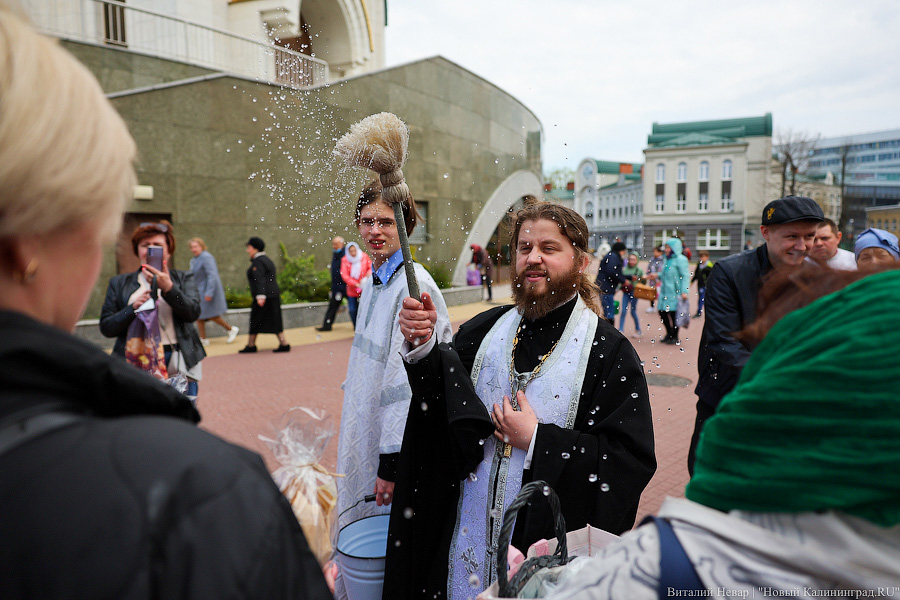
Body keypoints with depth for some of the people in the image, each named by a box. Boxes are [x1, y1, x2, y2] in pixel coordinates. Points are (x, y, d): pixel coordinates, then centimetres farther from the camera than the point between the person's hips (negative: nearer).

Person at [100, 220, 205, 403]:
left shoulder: (184, 278, 12)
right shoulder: (119, 283, 14)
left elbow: (193, 313, -5)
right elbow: (106, 327, 7)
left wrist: (168, 287, -18)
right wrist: (133, 308, -9)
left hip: (177, 365, 0)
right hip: (135, 365, 1)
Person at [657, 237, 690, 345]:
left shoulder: (681, 259, -9)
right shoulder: (667, 259, 15)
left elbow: (685, 276, -13)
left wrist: (684, 291, -20)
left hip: (675, 292, -8)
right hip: (665, 291, 8)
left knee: (674, 314, -1)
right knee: (662, 312, 8)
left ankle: (675, 337, 13)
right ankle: (669, 334, 26)